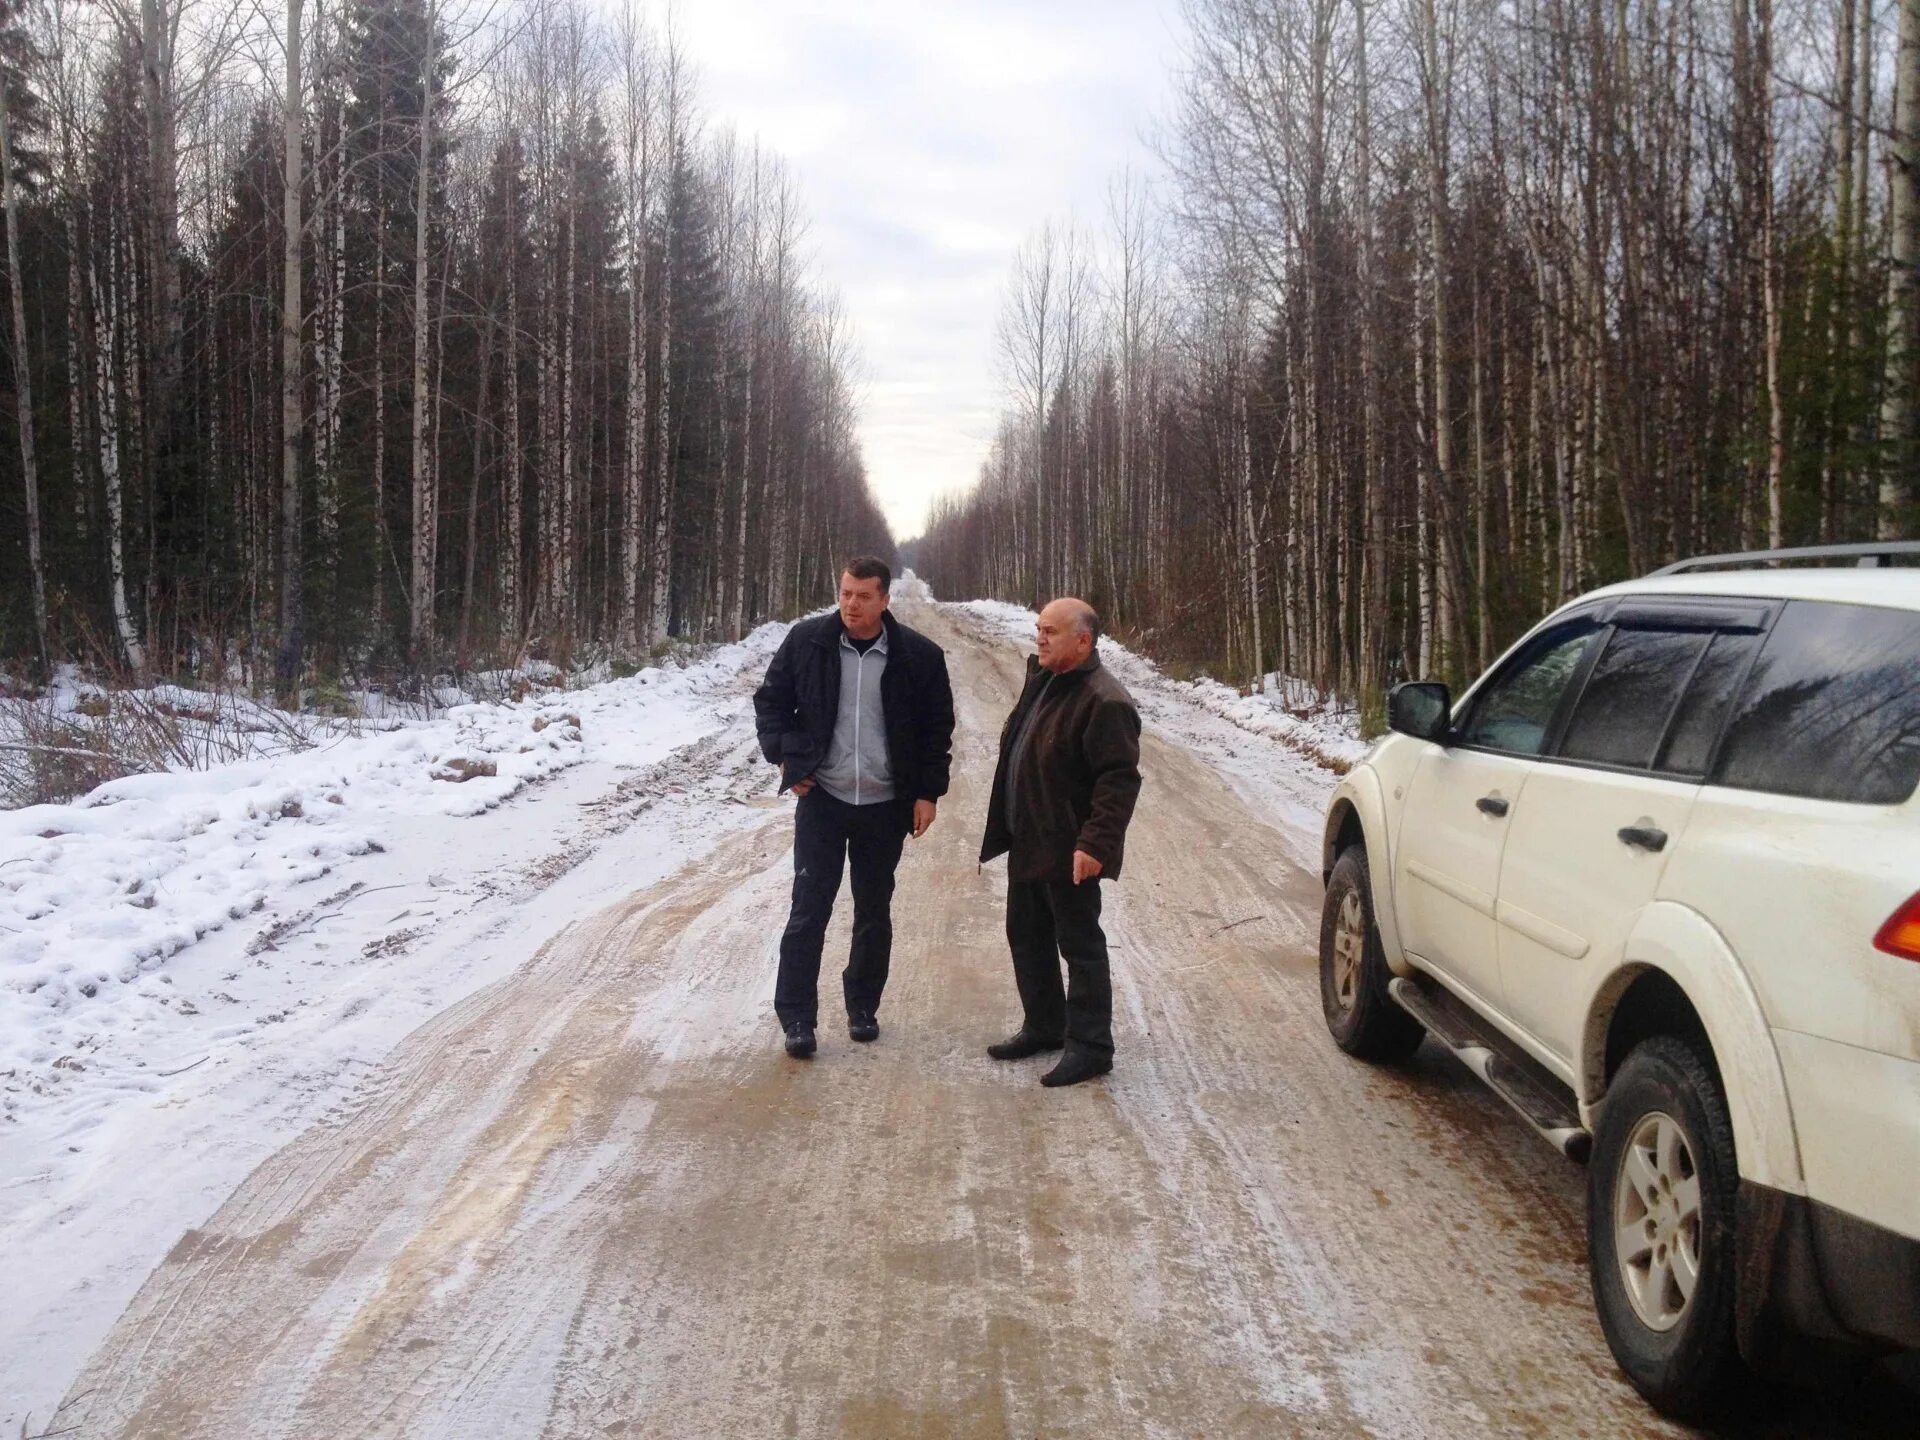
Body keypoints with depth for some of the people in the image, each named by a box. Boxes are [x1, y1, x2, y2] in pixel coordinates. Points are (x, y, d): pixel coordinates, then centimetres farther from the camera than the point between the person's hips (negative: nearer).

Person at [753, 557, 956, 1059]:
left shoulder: (919, 655, -6)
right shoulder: (806, 641, -6)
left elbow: (937, 727, 3)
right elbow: (770, 700, 7)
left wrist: (928, 792, -1)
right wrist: (786, 756, -4)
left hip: (885, 805, 1)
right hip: (821, 798, -1)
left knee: (874, 912, 12)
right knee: (809, 908, -2)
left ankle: (863, 1006, 28)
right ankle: (796, 1017, 5)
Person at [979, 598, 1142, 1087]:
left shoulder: (1104, 700, -20)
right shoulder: (1042, 681, 10)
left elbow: (1121, 780, -24)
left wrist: (1096, 843, -29)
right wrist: (1004, 828, 19)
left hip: (1068, 851, -10)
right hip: (1028, 844, 10)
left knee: (1080, 945, 0)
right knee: (1027, 936, 18)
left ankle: (1090, 1047, 8)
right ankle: (1043, 1027, 33)